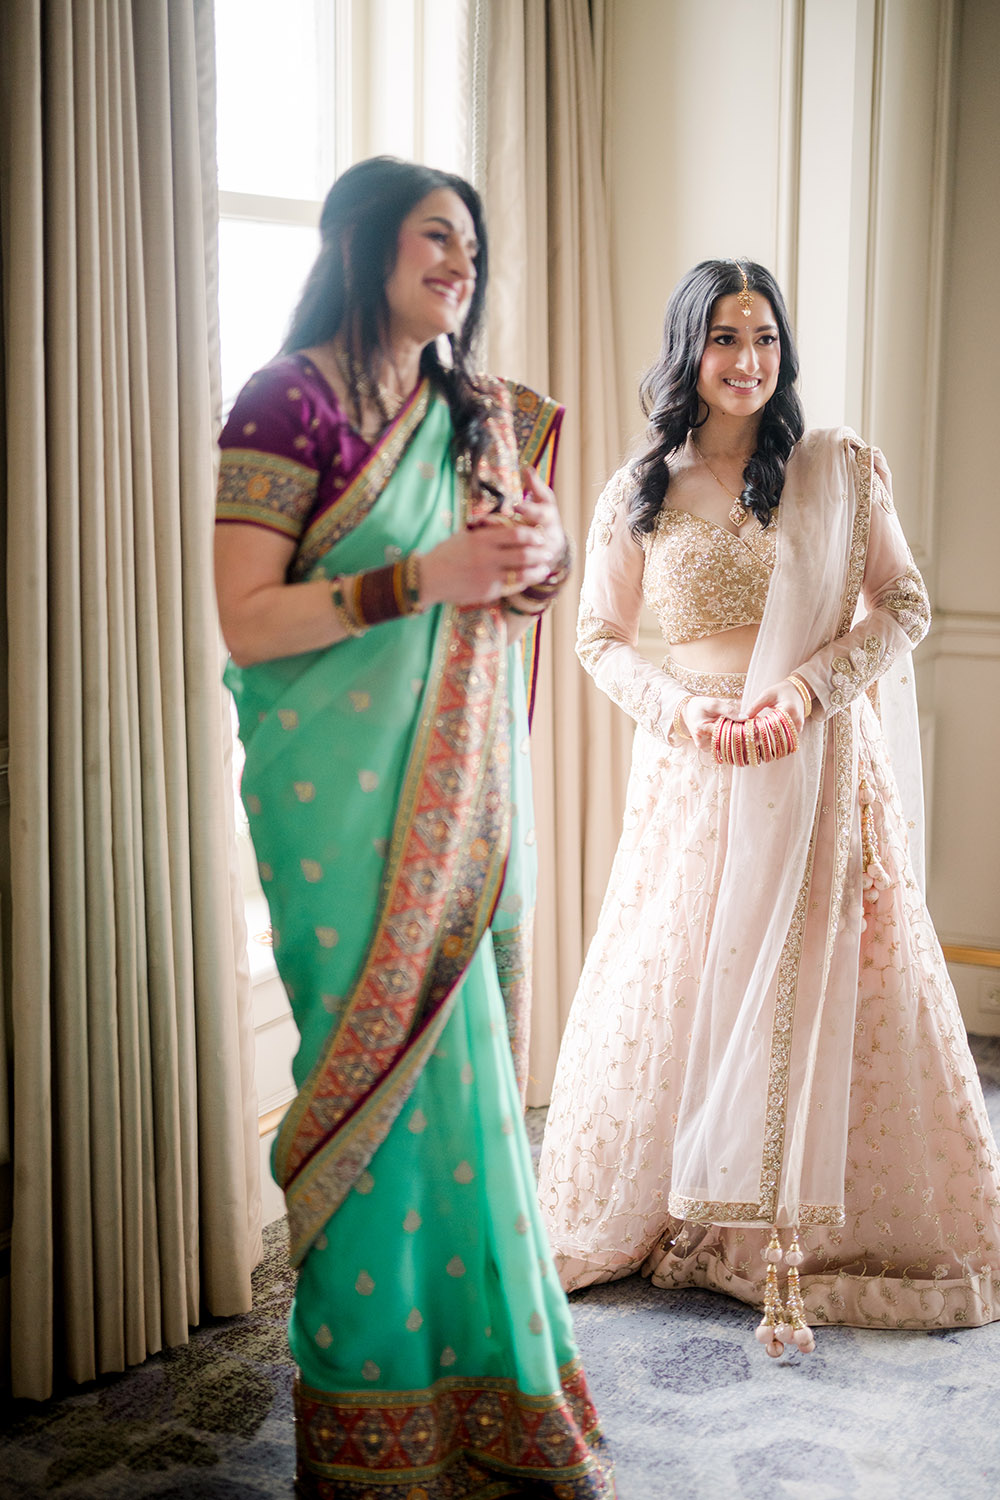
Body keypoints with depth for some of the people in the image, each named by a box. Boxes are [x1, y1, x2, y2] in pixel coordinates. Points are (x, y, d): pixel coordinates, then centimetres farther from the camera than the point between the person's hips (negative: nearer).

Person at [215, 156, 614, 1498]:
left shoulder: (475, 415, 14)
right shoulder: (288, 403, -7)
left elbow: (517, 570, 24)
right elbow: (246, 623, -13)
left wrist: (539, 557, 0)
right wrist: (424, 579, -19)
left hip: (464, 782, 6)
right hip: (348, 792, -6)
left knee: (462, 1060, 7)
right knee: (392, 1062, -4)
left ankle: (477, 1371, 20)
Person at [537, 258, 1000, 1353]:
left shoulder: (841, 469, 2)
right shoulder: (636, 497, 4)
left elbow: (903, 605, 2)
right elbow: (600, 637, 8)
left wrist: (810, 687, -13)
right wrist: (684, 710, -9)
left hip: (821, 766, 0)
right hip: (692, 773, 1)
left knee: (825, 994, 0)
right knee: (679, 987, 4)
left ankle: (808, 1225, 13)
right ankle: (669, 1215, 21)